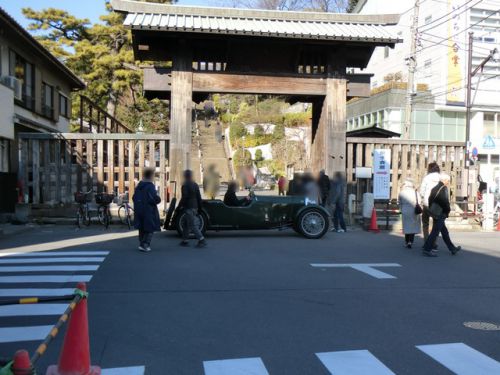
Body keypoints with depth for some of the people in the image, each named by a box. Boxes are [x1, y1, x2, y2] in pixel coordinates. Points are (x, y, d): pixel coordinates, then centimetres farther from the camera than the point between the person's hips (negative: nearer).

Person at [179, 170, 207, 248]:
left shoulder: (185, 185, -12)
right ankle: (184, 241, 21)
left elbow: (184, 197, -17)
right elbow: (199, 197, 13)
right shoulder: (195, 185, 12)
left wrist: (180, 206, -7)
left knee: (193, 225, -8)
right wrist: (199, 208, 18)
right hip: (194, 207, 8)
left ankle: (202, 240, -15)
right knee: (186, 224, 17)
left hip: (188, 208, -8)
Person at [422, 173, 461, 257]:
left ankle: (452, 248, 27)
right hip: (440, 213, -10)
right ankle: (427, 249, -4)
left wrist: (431, 210, 14)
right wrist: (448, 210, -7)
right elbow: (445, 202, -20)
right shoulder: (443, 188, -14)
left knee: (444, 231, 17)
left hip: (435, 213, 10)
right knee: (435, 231, -5)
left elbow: (430, 200, 15)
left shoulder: (435, 188, 13)